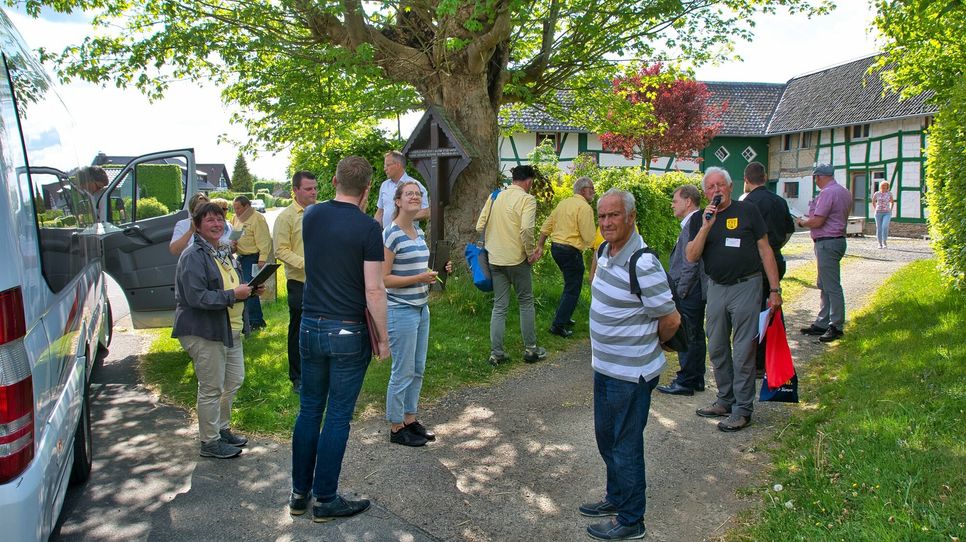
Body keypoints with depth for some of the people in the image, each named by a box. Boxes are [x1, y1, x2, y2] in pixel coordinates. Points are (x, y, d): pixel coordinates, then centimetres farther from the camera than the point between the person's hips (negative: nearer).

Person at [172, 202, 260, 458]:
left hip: (230, 329, 9)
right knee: (211, 389, 0)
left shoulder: (224, 252, 13)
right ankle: (210, 442, 15)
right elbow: (197, 297, -24)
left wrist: (248, 290, 6)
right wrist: (233, 295, -24)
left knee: (234, 381, 17)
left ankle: (222, 429, 34)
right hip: (204, 332, -9)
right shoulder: (193, 257, -16)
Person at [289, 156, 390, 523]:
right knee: (338, 417, 5)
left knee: (309, 410, 16)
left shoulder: (311, 216, 2)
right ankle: (325, 500, 16)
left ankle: (299, 493, 26)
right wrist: (382, 339, -6)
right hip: (349, 333, -5)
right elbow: (374, 291, -16)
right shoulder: (368, 228, -14)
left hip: (310, 327, 5)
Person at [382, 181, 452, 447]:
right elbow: (383, 278, -17)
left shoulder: (419, 232, 11)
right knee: (403, 372, 1)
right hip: (400, 311, -8)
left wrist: (438, 271, 4)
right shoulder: (391, 234, -15)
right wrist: (419, 278, -23)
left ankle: (410, 419, 30)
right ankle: (396, 428, 16)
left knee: (418, 369, 15)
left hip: (421, 308, 8)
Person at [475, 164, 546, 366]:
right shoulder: (527, 199, -10)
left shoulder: (494, 197, 7)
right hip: (517, 259, -5)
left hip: (495, 259, 5)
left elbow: (480, 226, 7)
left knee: (499, 306, 11)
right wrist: (531, 252, -11)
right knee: (526, 302, 12)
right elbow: (526, 229, -24)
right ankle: (530, 349, 19)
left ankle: (496, 353, 11)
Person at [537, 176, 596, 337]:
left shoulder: (563, 203, 12)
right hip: (571, 251, -9)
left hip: (555, 247, 9)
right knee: (572, 290, 0)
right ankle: (558, 325, -2)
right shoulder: (584, 207, -14)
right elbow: (589, 237, -18)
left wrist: (539, 247, 16)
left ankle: (563, 317, 31)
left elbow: (546, 226, 13)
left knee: (570, 284, 24)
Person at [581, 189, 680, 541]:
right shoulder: (605, 251, 3)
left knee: (626, 447, 6)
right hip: (605, 367, 9)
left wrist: (651, 345, -2)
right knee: (606, 437, 23)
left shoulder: (642, 265, -25)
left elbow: (671, 319, -20)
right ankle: (616, 498, 43)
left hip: (630, 374, -9)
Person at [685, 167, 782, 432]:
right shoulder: (699, 219, 6)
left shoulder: (747, 211, -2)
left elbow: (765, 250, 0)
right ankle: (725, 400, 27)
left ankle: (743, 409, 7)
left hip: (746, 286, -4)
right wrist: (706, 227, -16)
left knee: (743, 351, -2)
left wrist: (774, 289, -4)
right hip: (716, 288, 4)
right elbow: (692, 257, -5)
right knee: (717, 349, 12)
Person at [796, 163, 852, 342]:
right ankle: (822, 323, 20)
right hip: (837, 239, 11)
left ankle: (836, 327, 0)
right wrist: (811, 217, 20)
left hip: (827, 243, -11)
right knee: (824, 285, 14)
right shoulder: (844, 192, 16)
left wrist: (803, 222, -1)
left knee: (832, 286, -5)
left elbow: (817, 221, -19)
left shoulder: (828, 193, -16)